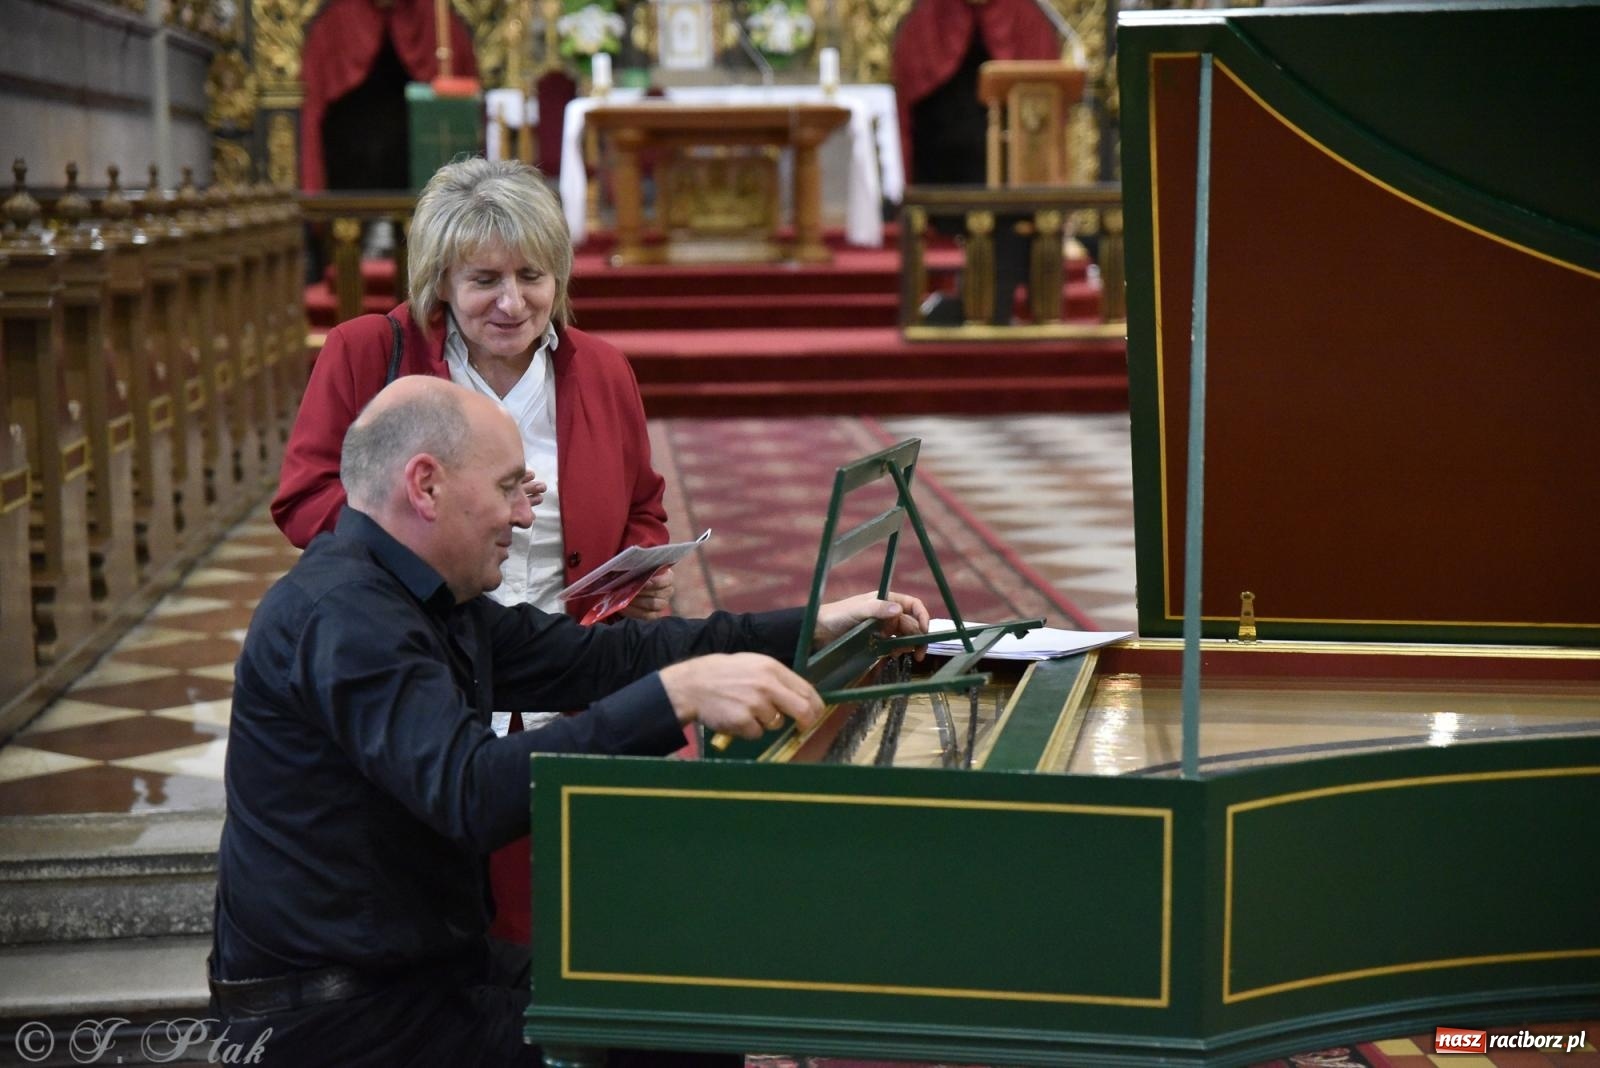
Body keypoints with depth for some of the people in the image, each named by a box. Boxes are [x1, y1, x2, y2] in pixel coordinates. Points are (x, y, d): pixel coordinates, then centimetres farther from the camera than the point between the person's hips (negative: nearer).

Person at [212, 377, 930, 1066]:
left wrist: (814, 627, 8)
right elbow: (473, 794, -34)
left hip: (421, 965, 10)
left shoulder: (419, 598, 9)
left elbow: (601, 657, 10)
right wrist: (678, 693, -40)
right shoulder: (343, 616, -22)